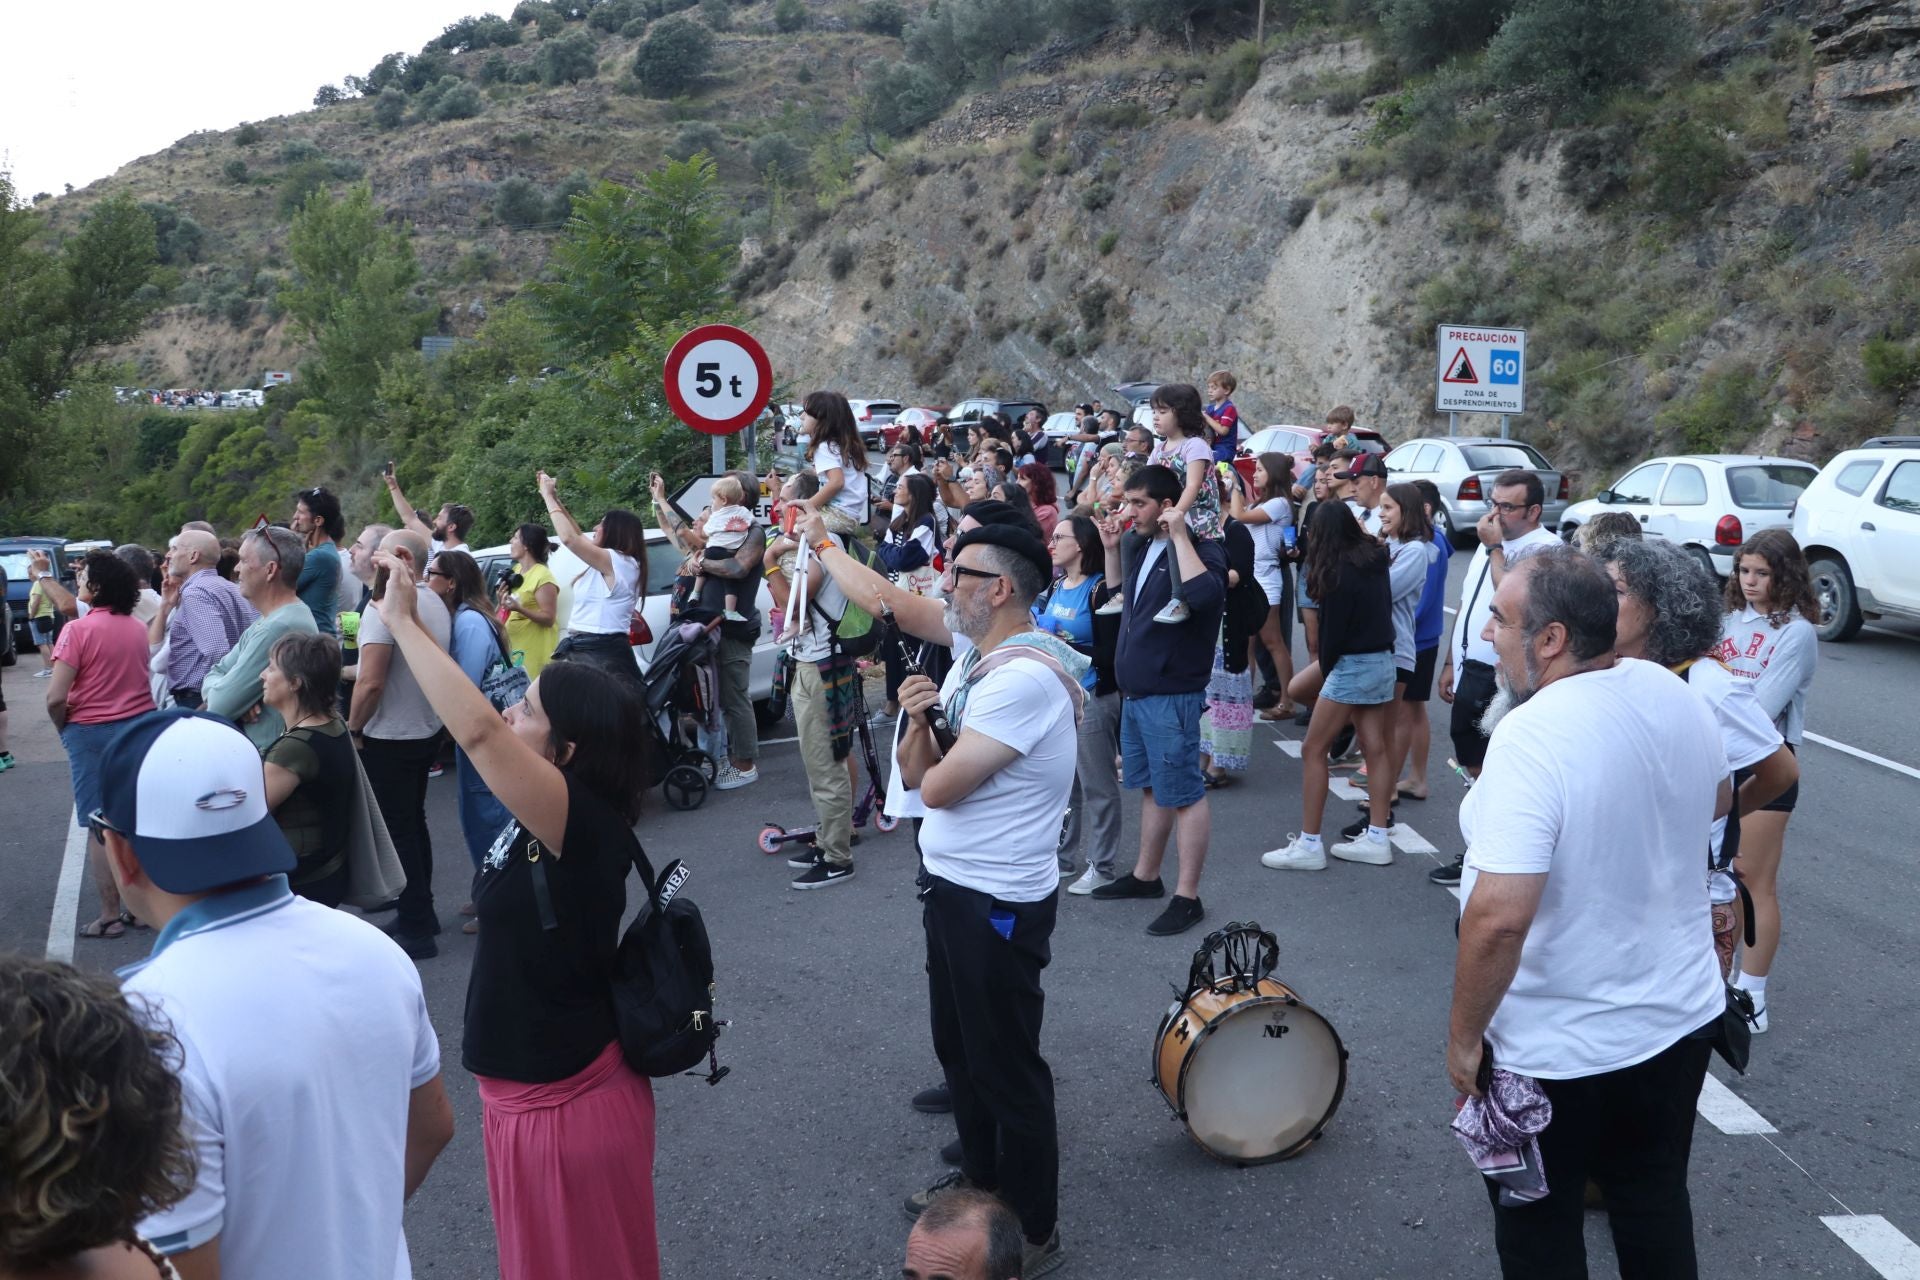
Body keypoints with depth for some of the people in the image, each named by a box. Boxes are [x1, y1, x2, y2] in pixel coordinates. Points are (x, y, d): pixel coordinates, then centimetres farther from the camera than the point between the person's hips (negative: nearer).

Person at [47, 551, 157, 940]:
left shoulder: (78, 630, -13)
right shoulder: (138, 627, 3)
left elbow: (56, 697, -17)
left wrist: (64, 730, 1)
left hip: (92, 733, -5)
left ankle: (110, 914, 9)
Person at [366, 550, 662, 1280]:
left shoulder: (584, 824, -28)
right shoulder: (540, 817, -2)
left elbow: (477, 730, -35)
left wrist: (402, 621, -31)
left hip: (568, 1101, -9)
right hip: (524, 1089, 9)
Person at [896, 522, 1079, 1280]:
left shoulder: (1024, 677, -25)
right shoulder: (972, 664, 8)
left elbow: (939, 787, -25)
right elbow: (915, 772, 9)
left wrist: (938, 754, -3)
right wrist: (918, 720, -11)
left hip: (997, 901, -10)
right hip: (953, 885, 10)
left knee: (1005, 1065, 4)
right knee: (959, 1046, 22)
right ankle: (981, 1180, 42)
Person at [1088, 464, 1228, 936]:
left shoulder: (1201, 549, -13)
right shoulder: (1141, 547, 11)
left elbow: (1203, 594, -35)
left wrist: (1179, 536, -26)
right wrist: (1111, 547, 12)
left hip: (1172, 695, -9)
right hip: (1134, 692, 9)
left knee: (1184, 793, -2)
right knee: (1151, 787, 19)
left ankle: (1187, 896, 4)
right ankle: (1146, 875, 31)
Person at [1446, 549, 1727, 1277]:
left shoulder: (1531, 738, -29)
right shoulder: (1673, 696, -6)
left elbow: (1499, 917, -33)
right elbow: (1717, 803, 15)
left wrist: (1463, 1037, -19)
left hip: (1559, 1050, -6)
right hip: (1681, 1015, 7)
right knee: (1656, 1204, 24)